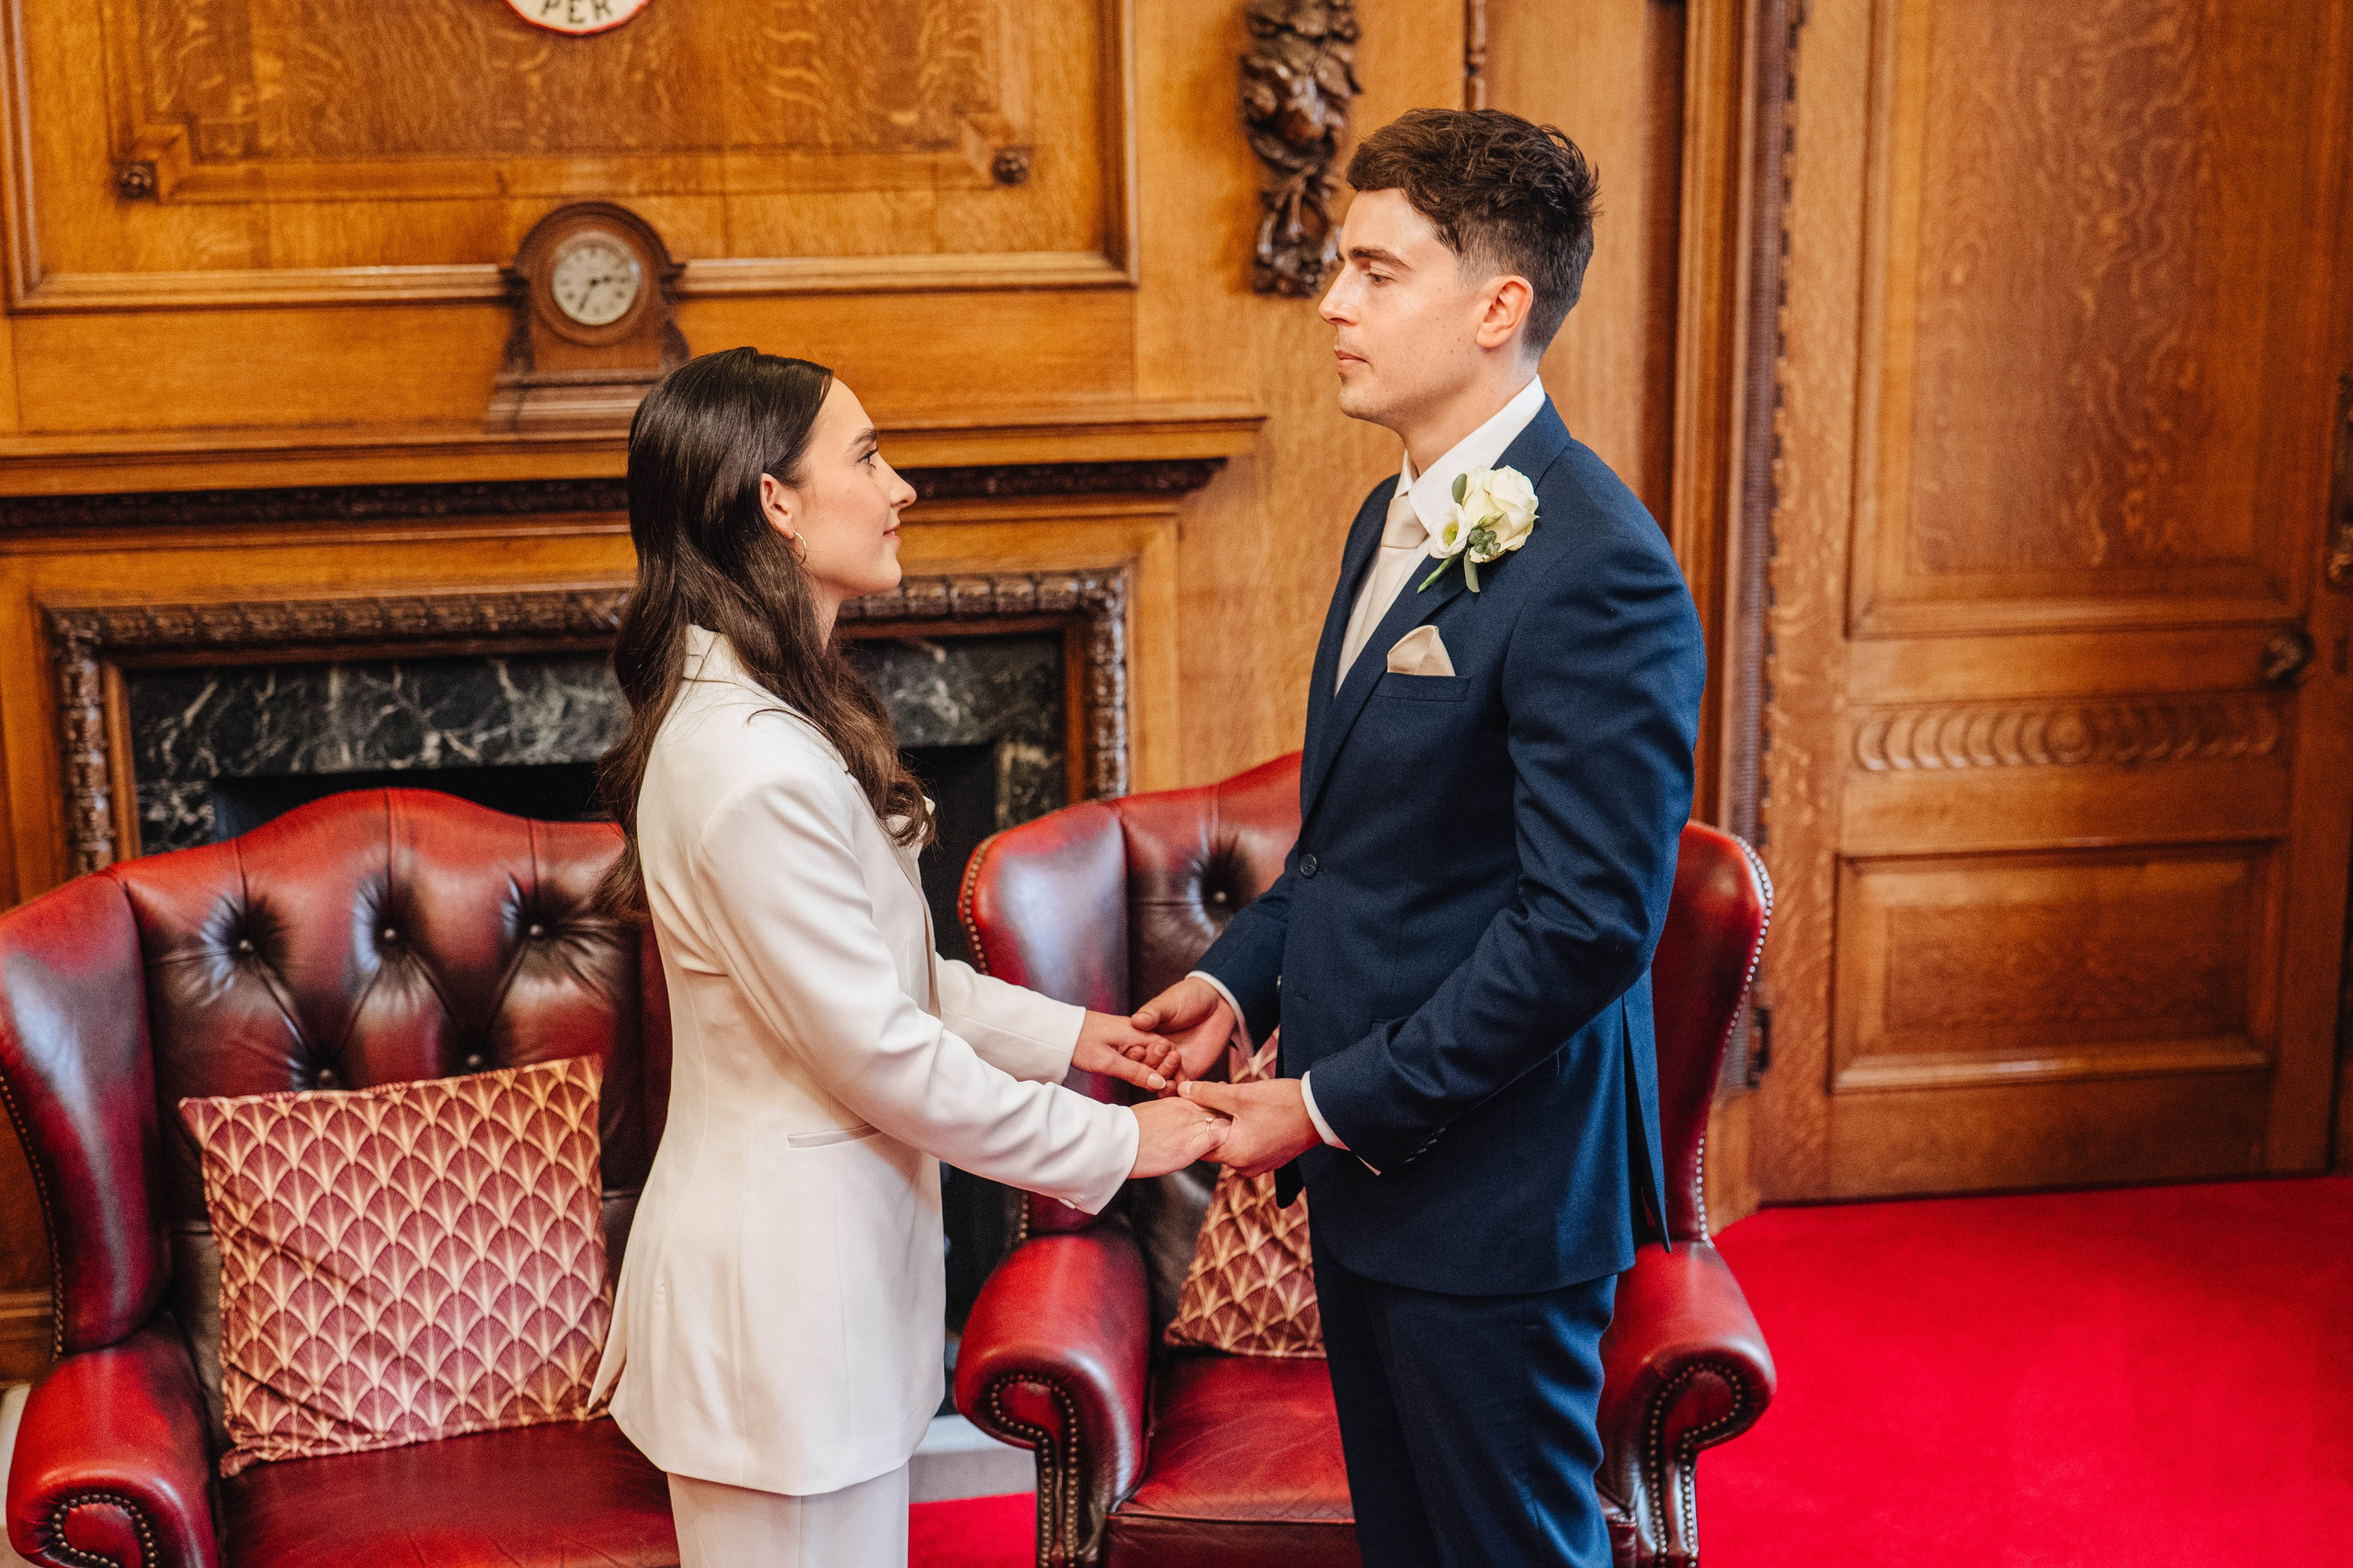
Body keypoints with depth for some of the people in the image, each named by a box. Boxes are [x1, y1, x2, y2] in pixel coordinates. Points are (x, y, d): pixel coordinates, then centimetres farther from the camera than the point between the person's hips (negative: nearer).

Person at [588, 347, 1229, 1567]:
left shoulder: (765, 712, 9)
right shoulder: (754, 765, -25)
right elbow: (885, 1055, -21)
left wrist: (1060, 1032, 12)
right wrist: (1111, 1145, -11)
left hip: (822, 1264, 10)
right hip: (779, 1295, -10)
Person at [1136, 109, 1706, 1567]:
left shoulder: (1594, 570, -22)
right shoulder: (1395, 519, 10)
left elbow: (1588, 924, -24)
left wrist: (1337, 1104, -19)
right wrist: (1243, 974, 6)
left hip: (1489, 1186, -9)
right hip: (1367, 1166, 9)